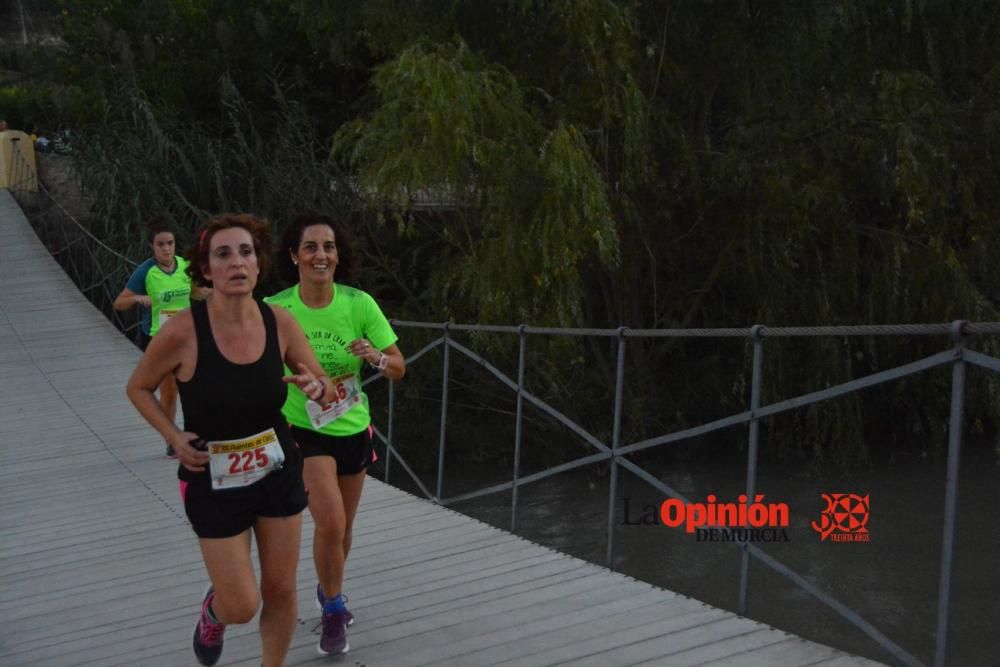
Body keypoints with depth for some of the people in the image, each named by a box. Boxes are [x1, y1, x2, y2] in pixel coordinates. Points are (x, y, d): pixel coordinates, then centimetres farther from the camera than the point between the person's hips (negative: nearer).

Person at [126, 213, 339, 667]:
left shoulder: (279, 322, -11)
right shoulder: (183, 331, -21)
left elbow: (327, 388, 1)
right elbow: (138, 388, -3)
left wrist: (315, 387, -22)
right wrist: (174, 437, -17)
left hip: (278, 471, 3)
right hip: (214, 480, -3)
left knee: (281, 591, 11)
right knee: (242, 606, 2)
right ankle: (213, 610, 40)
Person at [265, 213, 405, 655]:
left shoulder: (359, 304, -14)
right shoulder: (275, 309, -16)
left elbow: (398, 368, -8)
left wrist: (375, 357, -29)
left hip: (353, 429, 3)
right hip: (304, 431, -3)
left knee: (343, 528, 18)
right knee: (330, 523, -18)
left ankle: (328, 590, 49)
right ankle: (334, 610, 9)